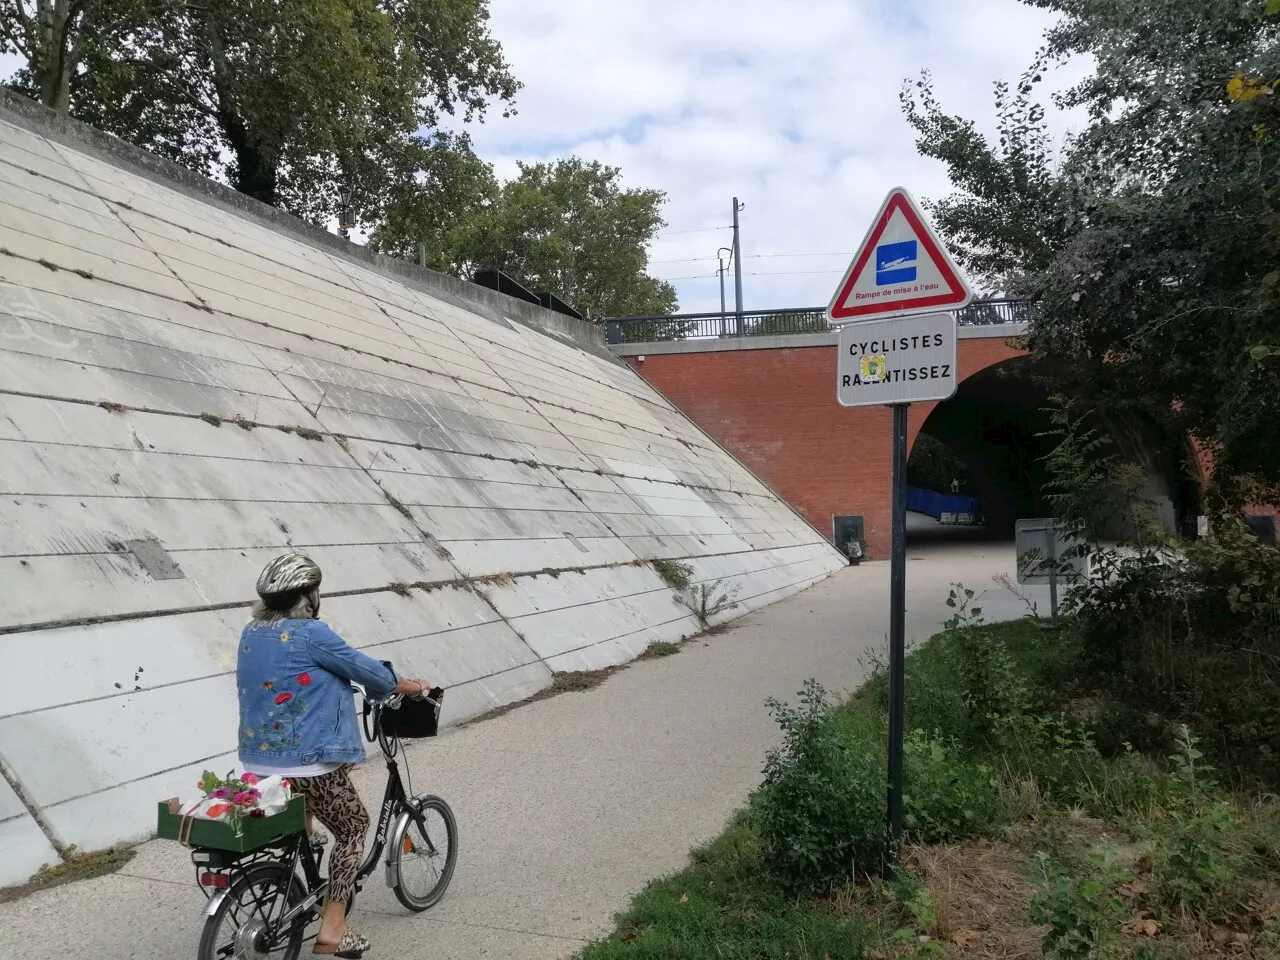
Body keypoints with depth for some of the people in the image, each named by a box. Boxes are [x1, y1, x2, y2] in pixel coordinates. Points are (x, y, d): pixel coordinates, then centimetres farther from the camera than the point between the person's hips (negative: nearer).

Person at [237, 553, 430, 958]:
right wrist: (406, 686, 10)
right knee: (353, 829, 12)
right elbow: (363, 668, -7)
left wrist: (329, 680, 32)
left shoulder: (251, 632, 6)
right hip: (307, 763, -8)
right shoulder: (310, 634, -17)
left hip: (259, 760, 8)